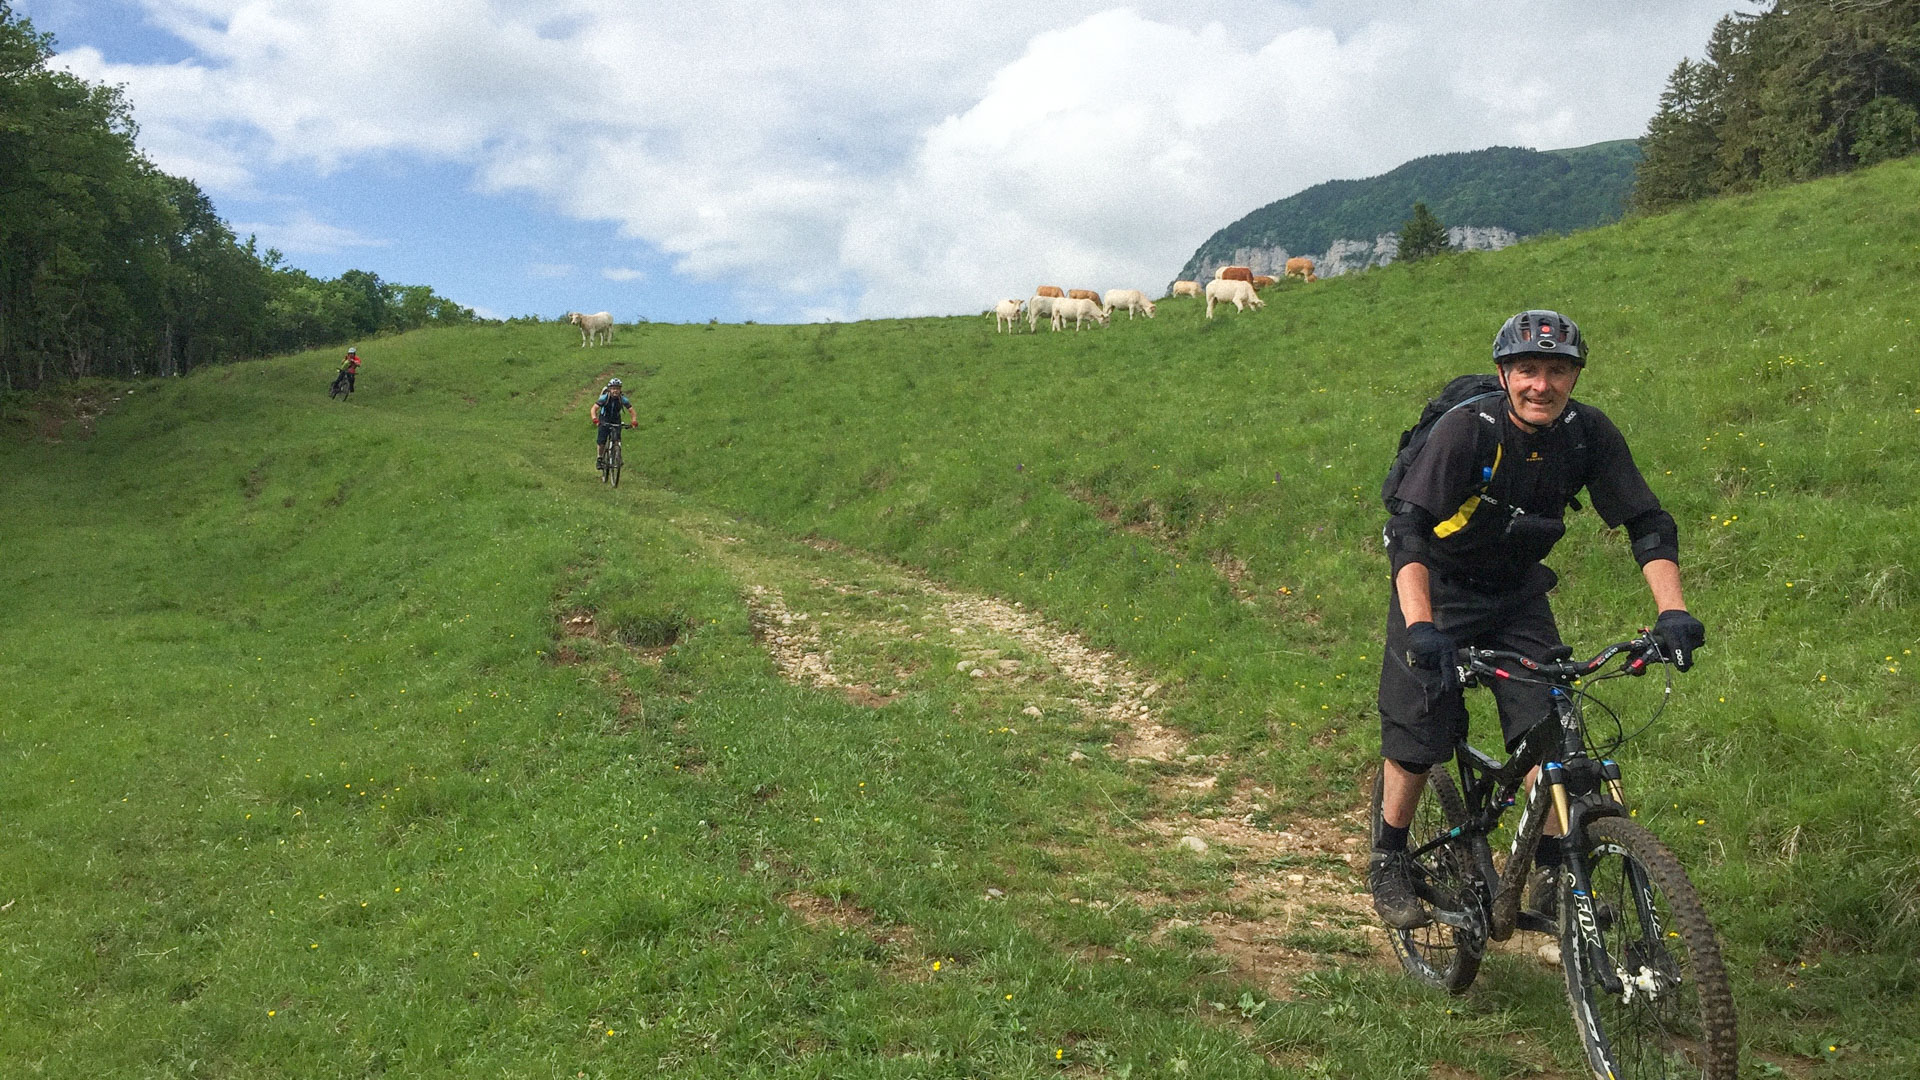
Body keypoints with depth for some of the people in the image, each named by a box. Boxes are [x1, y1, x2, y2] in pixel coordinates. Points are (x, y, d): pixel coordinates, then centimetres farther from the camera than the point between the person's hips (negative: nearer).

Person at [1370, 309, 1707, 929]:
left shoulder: (1589, 435, -14)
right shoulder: (1467, 430, -26)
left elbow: (1647, 523, -11)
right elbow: (1408, 530, -34)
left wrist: (1673, 612, -26)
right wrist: (1421, 628, -47)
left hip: (1517, 593, 4)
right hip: (1438, 591, -3)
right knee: (1418, 737, -6)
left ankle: (1553, 875, 8)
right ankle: (1388, 861, 16)